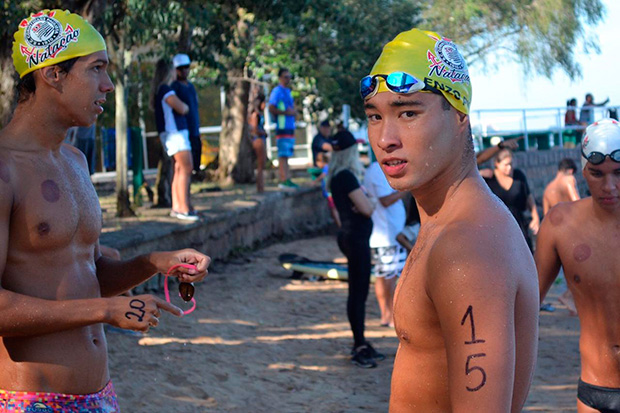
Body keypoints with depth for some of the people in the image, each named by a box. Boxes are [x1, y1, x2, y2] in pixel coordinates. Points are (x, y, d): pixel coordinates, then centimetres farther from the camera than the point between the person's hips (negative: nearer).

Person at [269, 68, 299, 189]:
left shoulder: (288, 91, 20)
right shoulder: (277, 91, -8)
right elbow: (271, 108, -16)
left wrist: (294, 111, 8)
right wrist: (286, 112, -16)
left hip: (290, 127, 9)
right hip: (282, 127, -9)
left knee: (287, 154, 10)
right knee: (283, 154, -11)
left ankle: (287, 179, 13)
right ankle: (283, 180, -13)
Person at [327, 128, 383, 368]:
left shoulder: (337, 177, 13)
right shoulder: (347, 177, -17)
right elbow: (367, 209, -19)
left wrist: (365, 201, -6)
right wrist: (370, 202, 1)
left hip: (352, 236, 10)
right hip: (355, 238, -10)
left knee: (359, 291, 15)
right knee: (358, 292, -5)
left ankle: (360, 344, 23)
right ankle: (359, 348, -1)